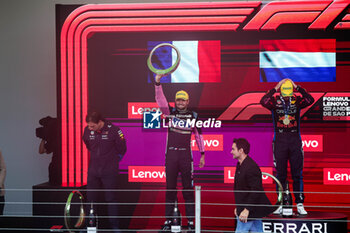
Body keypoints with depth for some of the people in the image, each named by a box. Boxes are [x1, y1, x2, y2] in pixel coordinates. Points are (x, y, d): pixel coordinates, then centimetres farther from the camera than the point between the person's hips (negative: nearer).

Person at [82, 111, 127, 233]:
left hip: (109, 171, -3)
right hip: (93, 171, 4)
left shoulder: (113, 130, -14)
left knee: (111, 199, 3)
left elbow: (122, 148, 0)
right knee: (91, 199, 8)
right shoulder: (87, 130, -4)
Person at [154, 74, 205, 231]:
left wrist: (202, 155, 8)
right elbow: (160, 100, -9)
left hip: (186, 155, -1)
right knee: (170, 188, 5)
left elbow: (198, 135, 10)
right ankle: (168, 220, 10)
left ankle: (190, 221, 4)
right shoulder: (170, 112, 5)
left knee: (188, 188, 1)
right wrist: (158, 83, -24)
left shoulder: (193, 116, 5)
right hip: (170, 154, 1)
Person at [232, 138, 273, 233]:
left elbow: (256, 191, -24)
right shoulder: (240, 165, 13)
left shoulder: (251, 167, -20)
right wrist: (238, 207, 20)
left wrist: (246, 210, -26)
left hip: (250, 211, -10)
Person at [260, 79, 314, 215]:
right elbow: (263, 102, -20)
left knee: (297, 174, 2)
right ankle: (280, 204, 11)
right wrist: (275, 89, -19)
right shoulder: (274, 101, 0)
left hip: (295, 142, 1)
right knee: (280, 174, 4)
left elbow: (310, 100, -14)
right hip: (279, 141, 0)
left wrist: (298, 88, -14)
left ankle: (300, 204, 5)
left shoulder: (297, 100, 4)